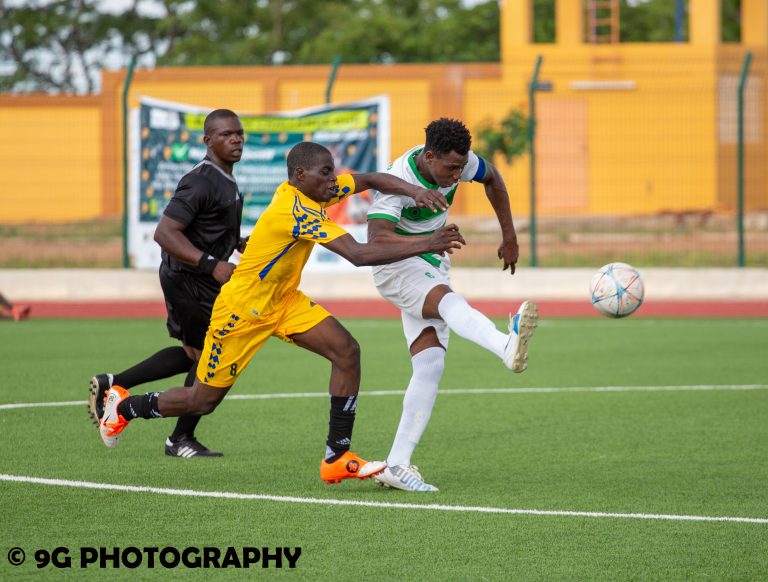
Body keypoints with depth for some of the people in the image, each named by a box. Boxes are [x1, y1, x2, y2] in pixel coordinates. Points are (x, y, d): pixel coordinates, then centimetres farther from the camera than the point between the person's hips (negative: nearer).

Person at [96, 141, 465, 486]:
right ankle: (124, 406, 32)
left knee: (347, 352, -12)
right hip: (243, 309, -9)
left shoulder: (312, 190, -5)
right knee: (203, 401, 4)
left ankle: (337, 458, -7)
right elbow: (358, 255, -38)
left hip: (284, 301, 9)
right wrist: (425, 245, -37)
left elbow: (370, 180, 6)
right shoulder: (298, 211, -31)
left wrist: (414, 190, -13)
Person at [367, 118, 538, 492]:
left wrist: (509, 237, 17)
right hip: (397, 267, -8)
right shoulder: (399, 183, -26)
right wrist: (429, 242, -56)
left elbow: (492, 179, 16)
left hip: (432, 268, 8)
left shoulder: (460, 162, -7)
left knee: (430, 365, -5)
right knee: (449, 300, -39)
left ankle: (397, 465, -6)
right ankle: (508, 347, -71)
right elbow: (377, 239, -40)